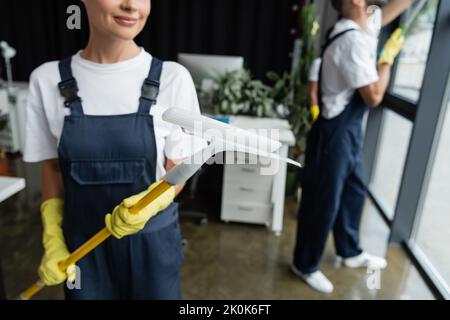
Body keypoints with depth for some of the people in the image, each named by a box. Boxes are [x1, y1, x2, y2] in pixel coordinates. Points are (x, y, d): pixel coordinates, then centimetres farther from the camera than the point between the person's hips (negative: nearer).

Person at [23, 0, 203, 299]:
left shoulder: (172, 78, -15)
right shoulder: (48, 79, -7)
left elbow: (177, 170, -6)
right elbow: (52, 168, 3)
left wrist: (149, 204, -24)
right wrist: (53, 242, -2)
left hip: (152, 239, -1)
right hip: (83, 241, 2)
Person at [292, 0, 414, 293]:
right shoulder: (352, 40, -22)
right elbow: (374, 97, -20)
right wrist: (388, 56, -6)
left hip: (350, 131, 10)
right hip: (335, 134, -10)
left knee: (353, 192, 21)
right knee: (323, 202, 3)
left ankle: (351, 252, 43)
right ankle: (305, 265, 24)